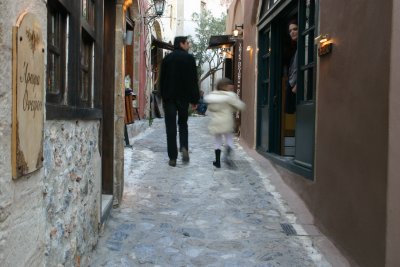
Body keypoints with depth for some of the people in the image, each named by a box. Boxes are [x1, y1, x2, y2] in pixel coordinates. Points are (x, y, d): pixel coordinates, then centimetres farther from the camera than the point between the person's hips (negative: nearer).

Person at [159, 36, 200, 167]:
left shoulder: (167, 58, 5)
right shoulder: (189, 58, -2)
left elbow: (162, 79, 5)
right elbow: (194, 80, -4)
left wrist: (163, 96, 11)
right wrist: (195, 99, 0)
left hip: (169, 97, 1)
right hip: (184, 97, -1)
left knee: (170, 127, 3)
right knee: (183, 123, 16)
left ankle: (173, 158, 1)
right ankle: (184, 148, -7)